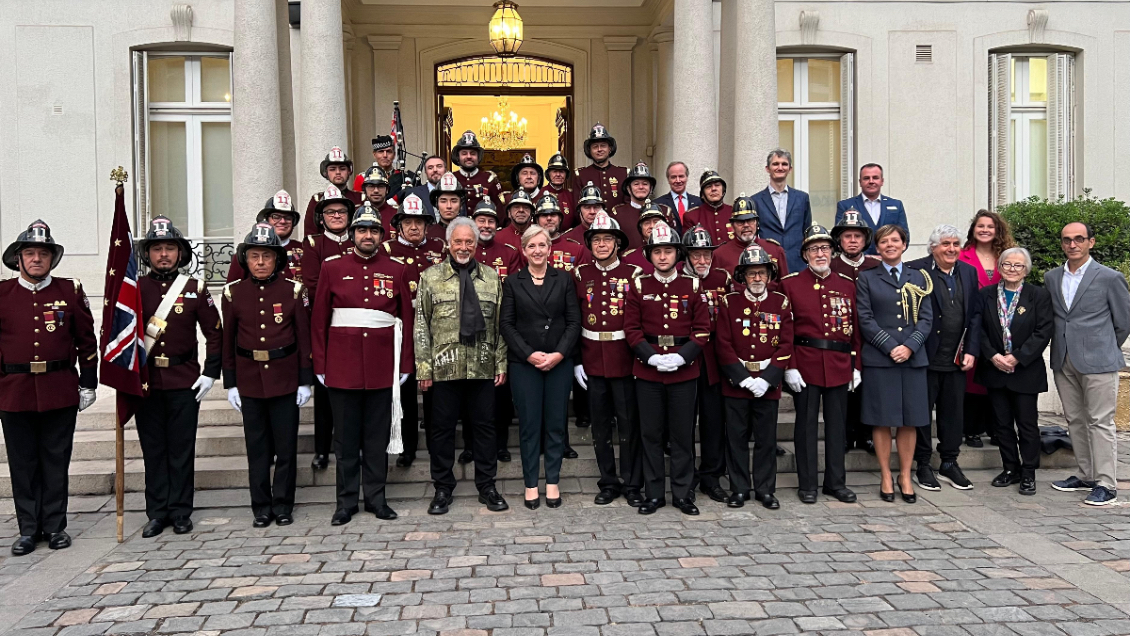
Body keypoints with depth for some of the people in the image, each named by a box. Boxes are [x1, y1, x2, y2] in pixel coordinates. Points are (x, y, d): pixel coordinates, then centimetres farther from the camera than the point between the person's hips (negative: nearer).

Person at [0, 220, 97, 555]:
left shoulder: (70, 291, 3)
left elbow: (87, 340, 6)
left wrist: (88, 383, 4)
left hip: (60, 392, 0)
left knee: (56, 461, 7)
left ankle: (55, 526, 19)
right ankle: (29, 529, 19)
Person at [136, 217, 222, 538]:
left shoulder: (195, 288, 2)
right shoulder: (134, 288, 3)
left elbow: (214, 332, 4)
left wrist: (211, 373, -3)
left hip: (184, 381, -1)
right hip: (145, 381, 1)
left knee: (182, 448, 5)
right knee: (153, 448, 8)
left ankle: (180, 512, 15)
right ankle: (157, 512, 17)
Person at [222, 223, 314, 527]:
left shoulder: (293, 290, -2)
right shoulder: (233, 293, 1)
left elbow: (304, 338, 1)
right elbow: (228, 341, 5)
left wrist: (305, 381, -2)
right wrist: (230, 384, 3)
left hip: (285, 379, -1)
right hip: (249, 381, 1)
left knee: (286, 446, 4)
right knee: (257, 447, 8)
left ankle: (283, 505, 18)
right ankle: (261, 507, 19)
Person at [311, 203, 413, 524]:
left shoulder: (397, 269, 5)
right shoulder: (333, 268, 4)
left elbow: (407, 319, 5)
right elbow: (319, 319, 3)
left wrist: (405, 365, 1)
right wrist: (320, 365, -1)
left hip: (383, 368, 0)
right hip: (343, 367, 0)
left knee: (378, 436, 8)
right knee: (346, 437, 7)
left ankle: (376, 497, 19)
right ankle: (346, 501, 17)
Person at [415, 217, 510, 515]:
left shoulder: (491, 277, 9)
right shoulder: (430, 277, 3)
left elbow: (500, 324, 9)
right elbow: (421, 326, 1)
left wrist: (501, 363, 4)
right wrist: (423, 367, -4)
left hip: (483, 368, 2)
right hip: (444, 368, -1)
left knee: (484, 426, 8)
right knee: (442, 428, 6)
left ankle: (487, 486, 21)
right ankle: (443, 488, 19)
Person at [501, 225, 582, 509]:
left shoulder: (564, 280, 6)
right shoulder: (512, 282, 4)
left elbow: (574, 322, 2)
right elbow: (506, 323, 0)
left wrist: (559, 354, -10)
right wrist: (529, 354, -11)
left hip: (559, 362, 1)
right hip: (524, 363, -1)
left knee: (556, 423, 5)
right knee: (529, 424, 3)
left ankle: (553, 482, 16)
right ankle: (531, 484, 13)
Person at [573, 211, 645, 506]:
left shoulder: (634, 274, -1)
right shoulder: (580, 275, 5)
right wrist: (576, 361, 1)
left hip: (625, 360, -2)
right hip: (592, 360, 2)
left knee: (629, 423, 4)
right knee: (600, 425, 10)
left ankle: (632, 484, 16)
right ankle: (608, 483, 22)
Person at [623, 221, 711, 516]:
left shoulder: (692, 286, 3)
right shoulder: (639, 286, 3)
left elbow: (703, 329, 0)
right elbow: (631, 328, 1)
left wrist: (682, 356, -13)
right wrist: (651, 356, -13)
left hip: (684, 370, 0)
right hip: (647, 369, 1)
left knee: (683, 433, 6)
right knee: (650, 433, 7)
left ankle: (683, 493, 18)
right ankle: (654, 493, 18)